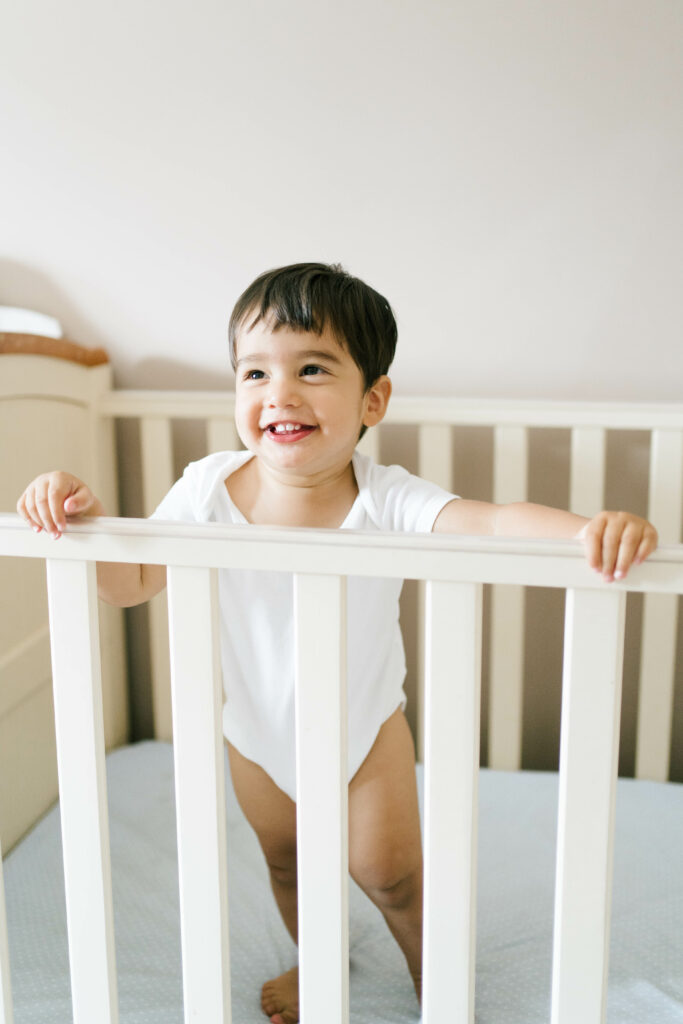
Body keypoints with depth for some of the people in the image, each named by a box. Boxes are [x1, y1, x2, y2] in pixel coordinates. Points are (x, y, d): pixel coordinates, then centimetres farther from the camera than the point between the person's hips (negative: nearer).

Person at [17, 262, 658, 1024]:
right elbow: (132, 583, -16)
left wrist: (589, 526, -64)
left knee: (391, 876, 11)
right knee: (286, 863, 25)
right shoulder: (209, 489, -23)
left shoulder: (384, 499, -30)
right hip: (259, 731, 3)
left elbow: (492, 521, -45)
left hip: (366, 726, -2)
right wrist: (84, 519, -35)